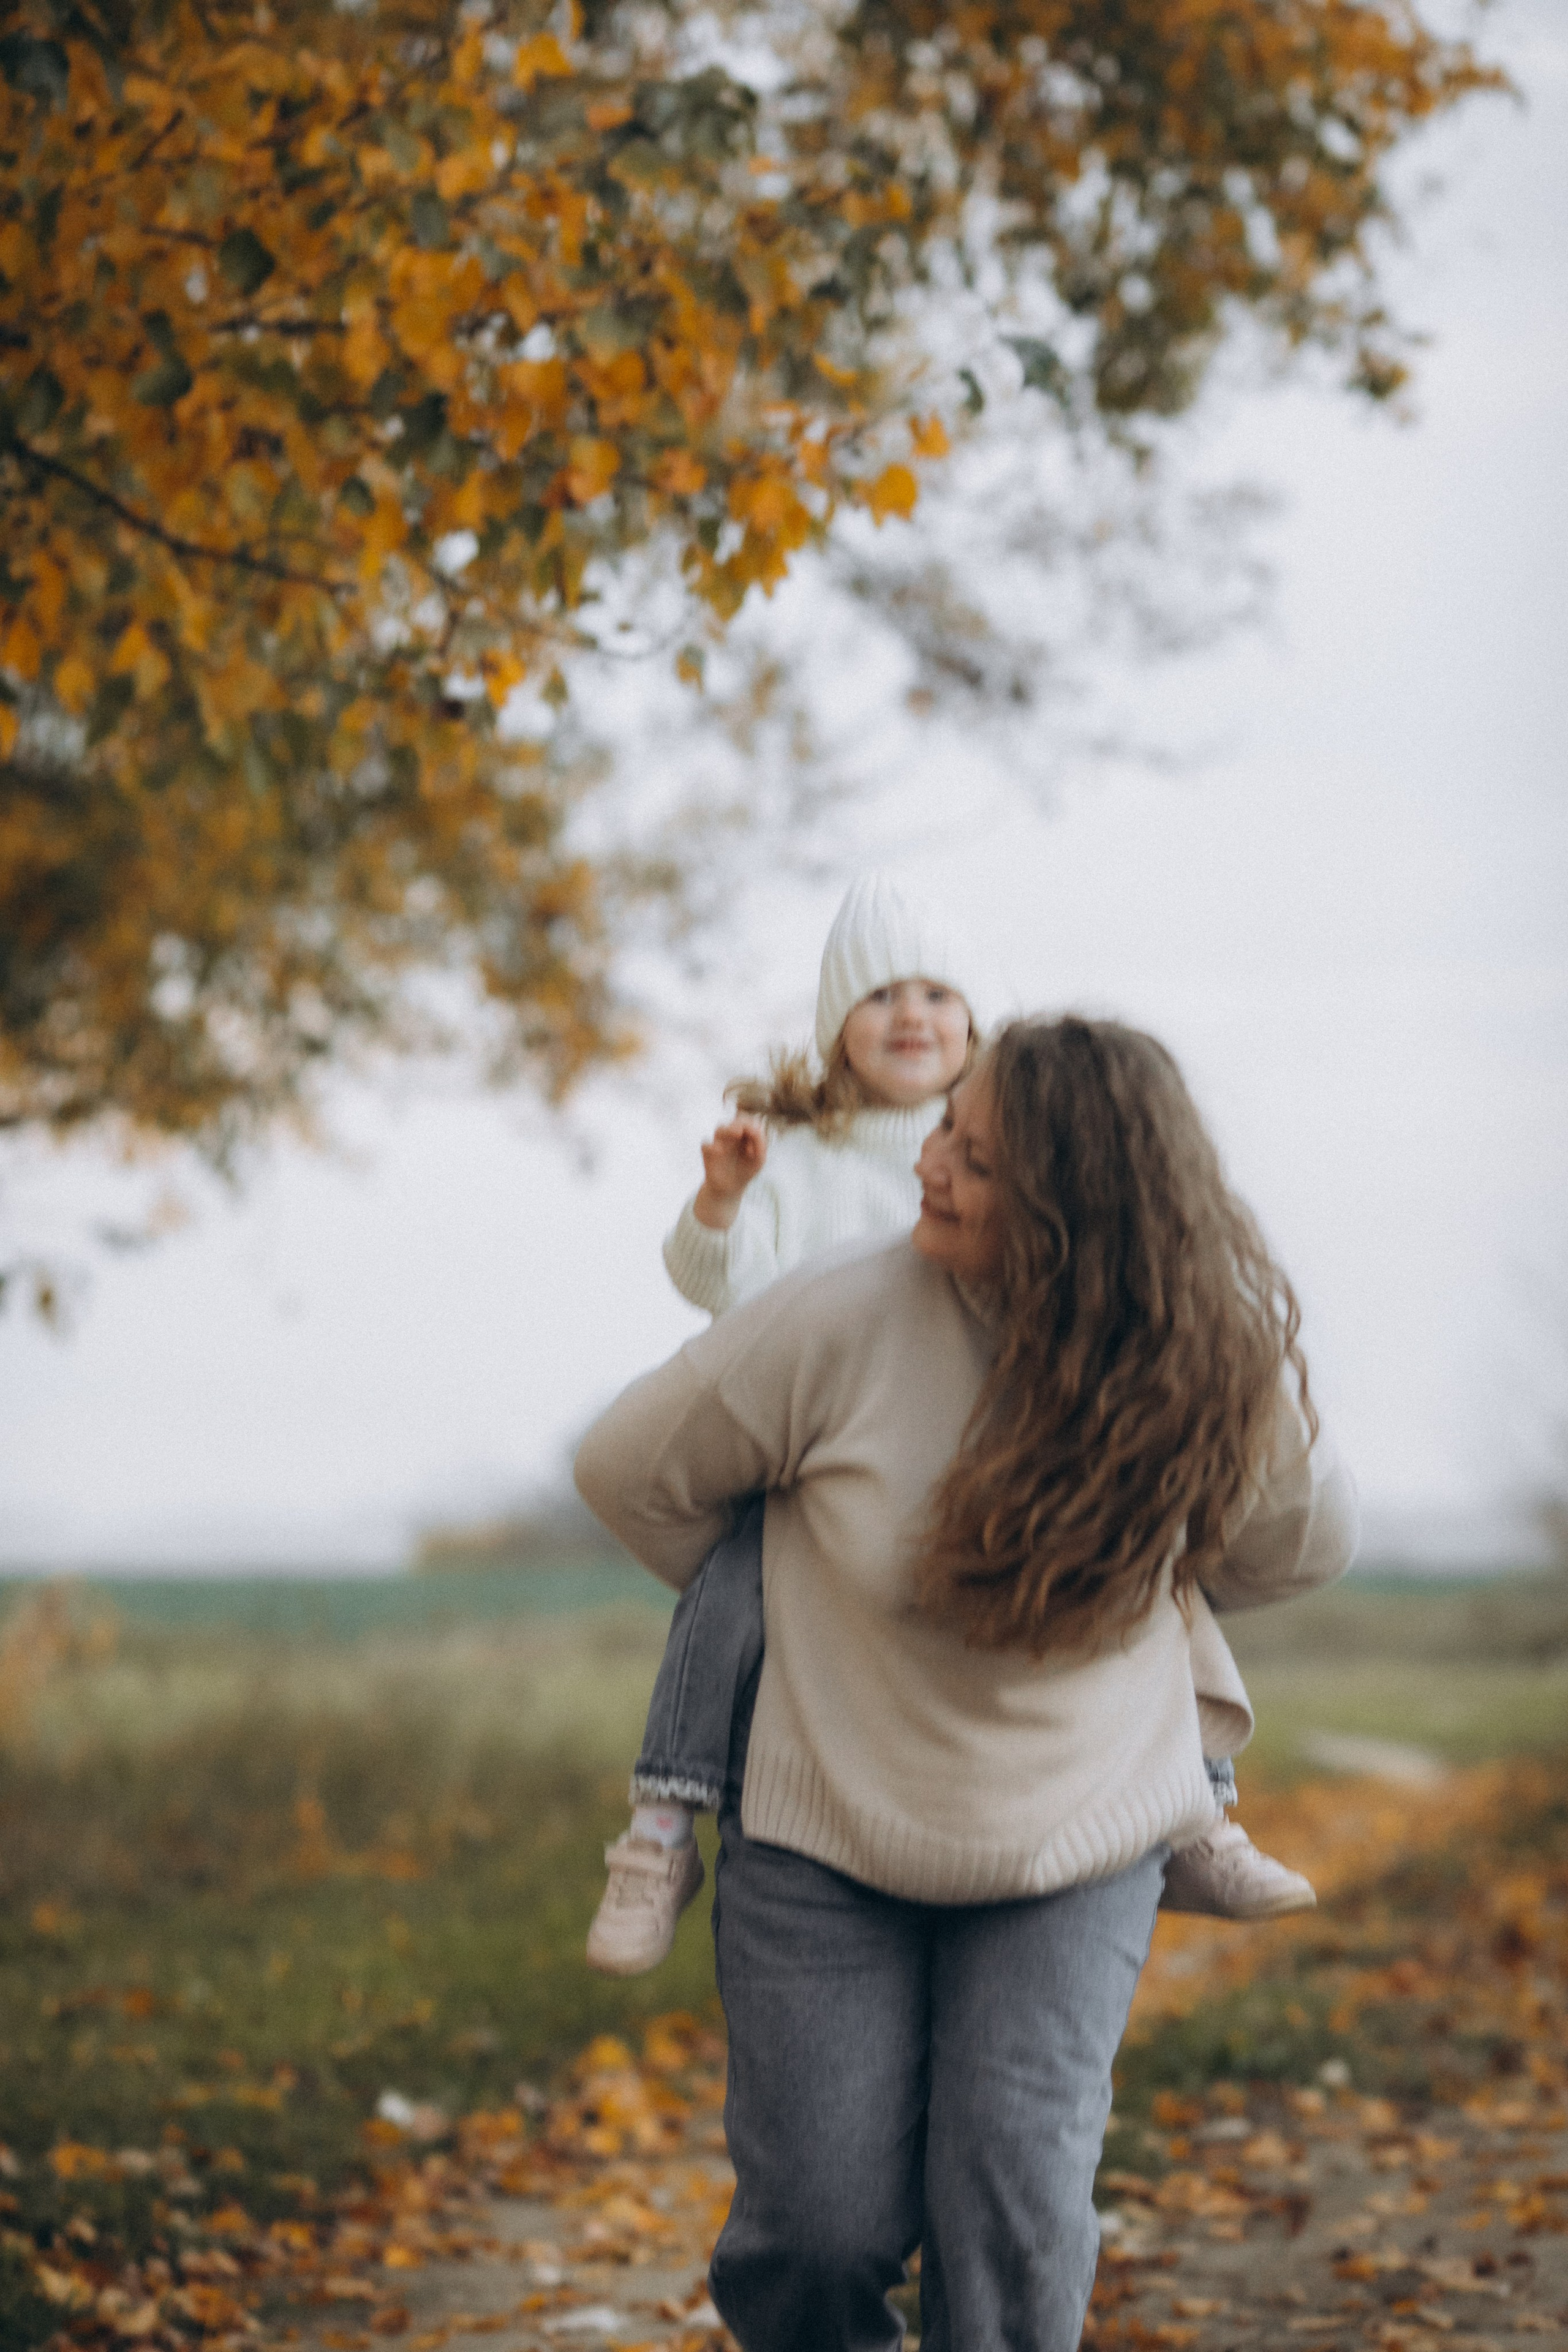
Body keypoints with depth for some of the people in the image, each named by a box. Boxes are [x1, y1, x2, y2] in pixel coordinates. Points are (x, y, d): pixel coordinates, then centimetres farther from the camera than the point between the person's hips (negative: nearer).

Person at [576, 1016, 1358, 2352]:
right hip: (828, 1833, 0)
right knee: (822, 2225, -4)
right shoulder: (846, 1324, -21)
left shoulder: (1211, 1359, -14)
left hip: (1075, 1843, 1)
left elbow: (1303, 1541, 9)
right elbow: (634, 1471, -4)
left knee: (1013, 2214, -12)